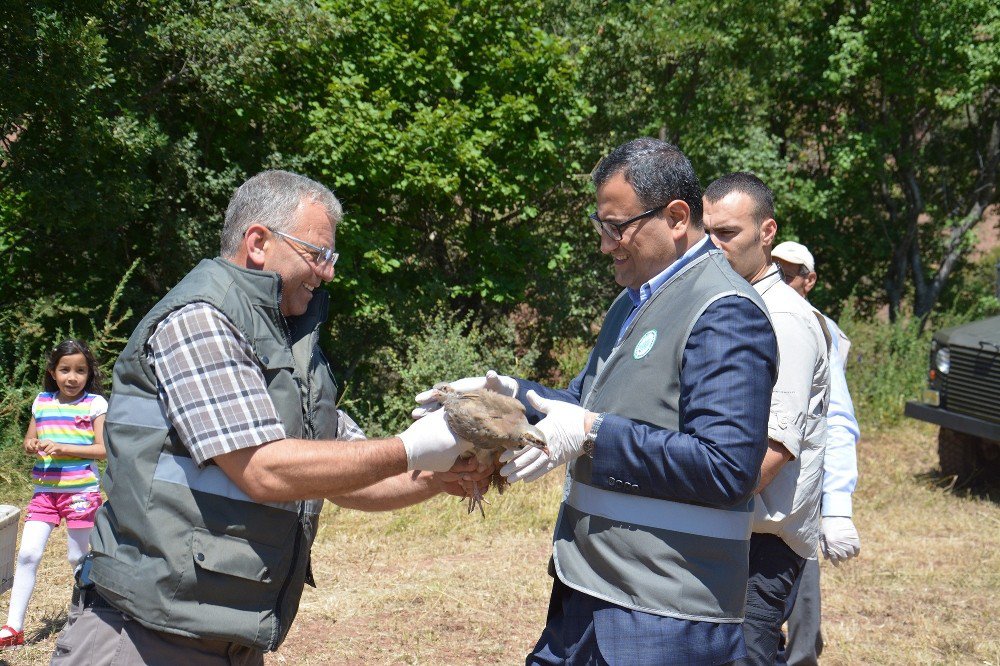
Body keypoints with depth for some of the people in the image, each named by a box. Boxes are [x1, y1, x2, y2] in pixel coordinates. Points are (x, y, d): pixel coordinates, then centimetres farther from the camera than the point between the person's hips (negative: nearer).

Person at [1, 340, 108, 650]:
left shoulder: (95, 404, -4)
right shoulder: (41, 402, 8)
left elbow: (102, 449, -10)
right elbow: (29, 440, 18)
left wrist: (62, 448, -19)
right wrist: (32, 446, -6)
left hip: (81, 491, -3)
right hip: (44, 490, 4)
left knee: (77, 557, 7)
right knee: (27, 554, -6)